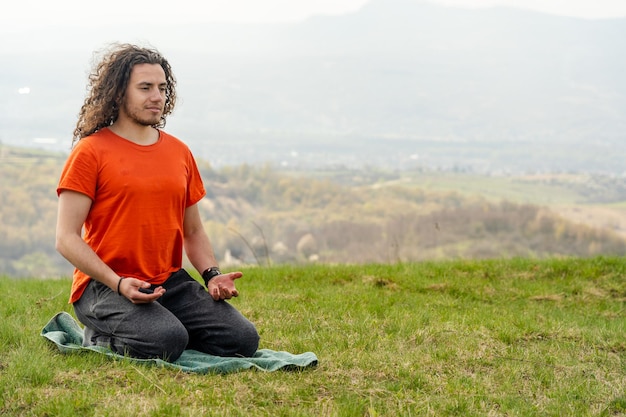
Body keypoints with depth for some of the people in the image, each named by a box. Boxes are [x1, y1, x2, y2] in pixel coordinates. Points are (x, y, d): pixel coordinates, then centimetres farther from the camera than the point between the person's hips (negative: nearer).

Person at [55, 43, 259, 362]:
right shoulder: (90, 151, -4)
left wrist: (212, 275, 0)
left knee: (242, 340, -13)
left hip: (171, 282, 5)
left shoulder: (179, 153, 14)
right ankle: (101, 336, -1)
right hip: (104, 285, -5)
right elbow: (66, 239, -9)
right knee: (165, 342, -31)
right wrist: (119, 284, -21)